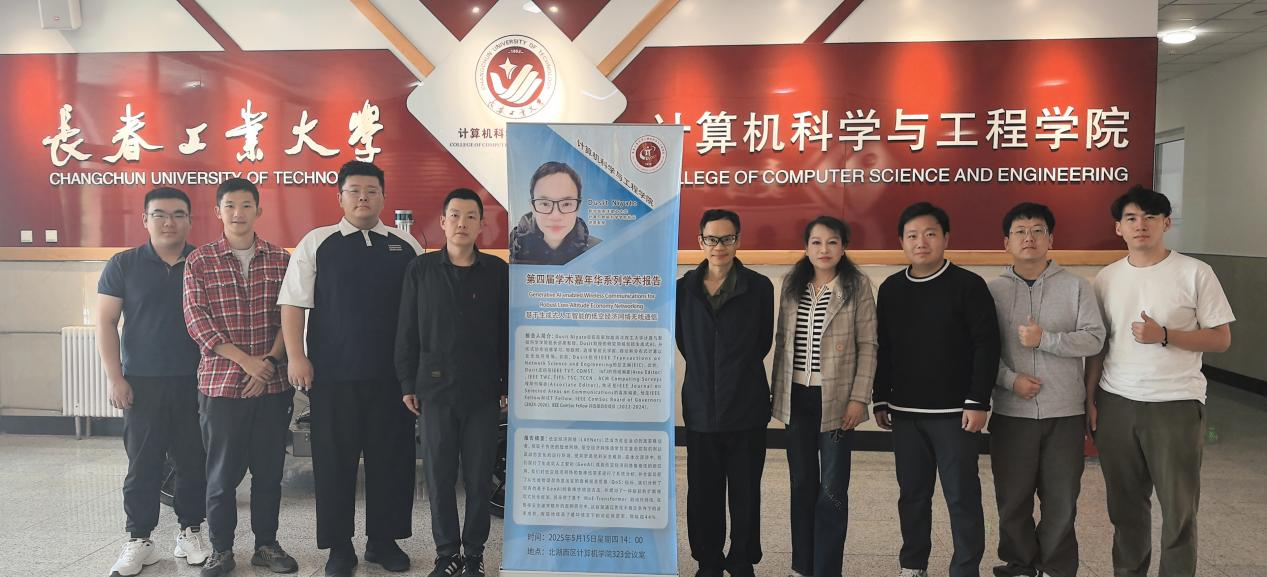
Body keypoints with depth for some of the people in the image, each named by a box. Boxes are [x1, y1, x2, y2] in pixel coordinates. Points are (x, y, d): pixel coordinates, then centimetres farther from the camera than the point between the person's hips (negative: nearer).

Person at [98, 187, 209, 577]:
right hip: (142, 382, 0)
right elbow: (105, 323, 1)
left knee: (194, 460, 7)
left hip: (196, 381, 1)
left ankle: (191, 530, 21)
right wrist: (115, 378, -5)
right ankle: (139, 540, 15)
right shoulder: (123, 265, 2)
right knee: (142, 463, 4)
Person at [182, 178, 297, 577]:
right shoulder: (199, 261, 1)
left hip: (273, 383, 2)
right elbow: (196, 319, -6)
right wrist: (246, 361, -14)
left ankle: (266, 544, 22)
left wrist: (270, 362, -10)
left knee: (269, 469, 9)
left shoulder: (280, 259, 6)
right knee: (222, 471, 5)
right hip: (221, 382, -2)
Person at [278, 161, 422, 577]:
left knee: (392, 458, 8)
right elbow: (293, 303, 0)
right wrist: (296, 357, -9)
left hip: (392, 373, 2)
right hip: (332, 373, -1)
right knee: (334, 460, 6)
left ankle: (383, 540, 23)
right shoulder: (317, 243, 3)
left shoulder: (406, 246, 8)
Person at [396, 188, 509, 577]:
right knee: (439, 476, 6)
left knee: (479, 477, 6)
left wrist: (510, 385, 2)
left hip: (483, 392, 0)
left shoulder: (498, 272, 3)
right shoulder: (421, 270, 4)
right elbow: (406, 332, 5)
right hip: (435, 389, 1)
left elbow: (509, 333, 4)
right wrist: (407, 384, 2)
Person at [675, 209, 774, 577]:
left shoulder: (759, 287, -2)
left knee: (745, 492, 5)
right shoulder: (684, 288, 4)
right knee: (703, 492, 8)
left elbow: (763, 342, 6)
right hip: (701, 406, 2)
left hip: (747, 407, -2)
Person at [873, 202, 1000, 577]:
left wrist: (978, 401, -14)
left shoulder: (968, 285, -5)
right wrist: (880, 401, 10)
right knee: (912, 493, 12)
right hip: (904, 412, 4)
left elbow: (986, 346, -9)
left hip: (954, 411, -4)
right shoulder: (890, 289, 7)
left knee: (962, 496, 1)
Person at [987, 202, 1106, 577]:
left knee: (1061, 500, 8)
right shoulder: (993, 290, 2)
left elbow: (1094, 339, -5)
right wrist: (1010, 379, -14)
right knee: (1013, 498, 9)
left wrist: (1045, 339, -16)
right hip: (1011, 412, 0)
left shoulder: (1075, 287, 2)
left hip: (1065, 413, 0)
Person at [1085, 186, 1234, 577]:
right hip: (1115, 403, 3)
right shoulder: (1106, 278, 6)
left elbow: (1221, 339, -4)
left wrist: (1164, 335, -18)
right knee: (1125, 504, 13)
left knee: (1178, 509, 4)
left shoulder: (1195, 273, -5)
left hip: (1176, 404, -3)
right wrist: (1090, 400, 7)